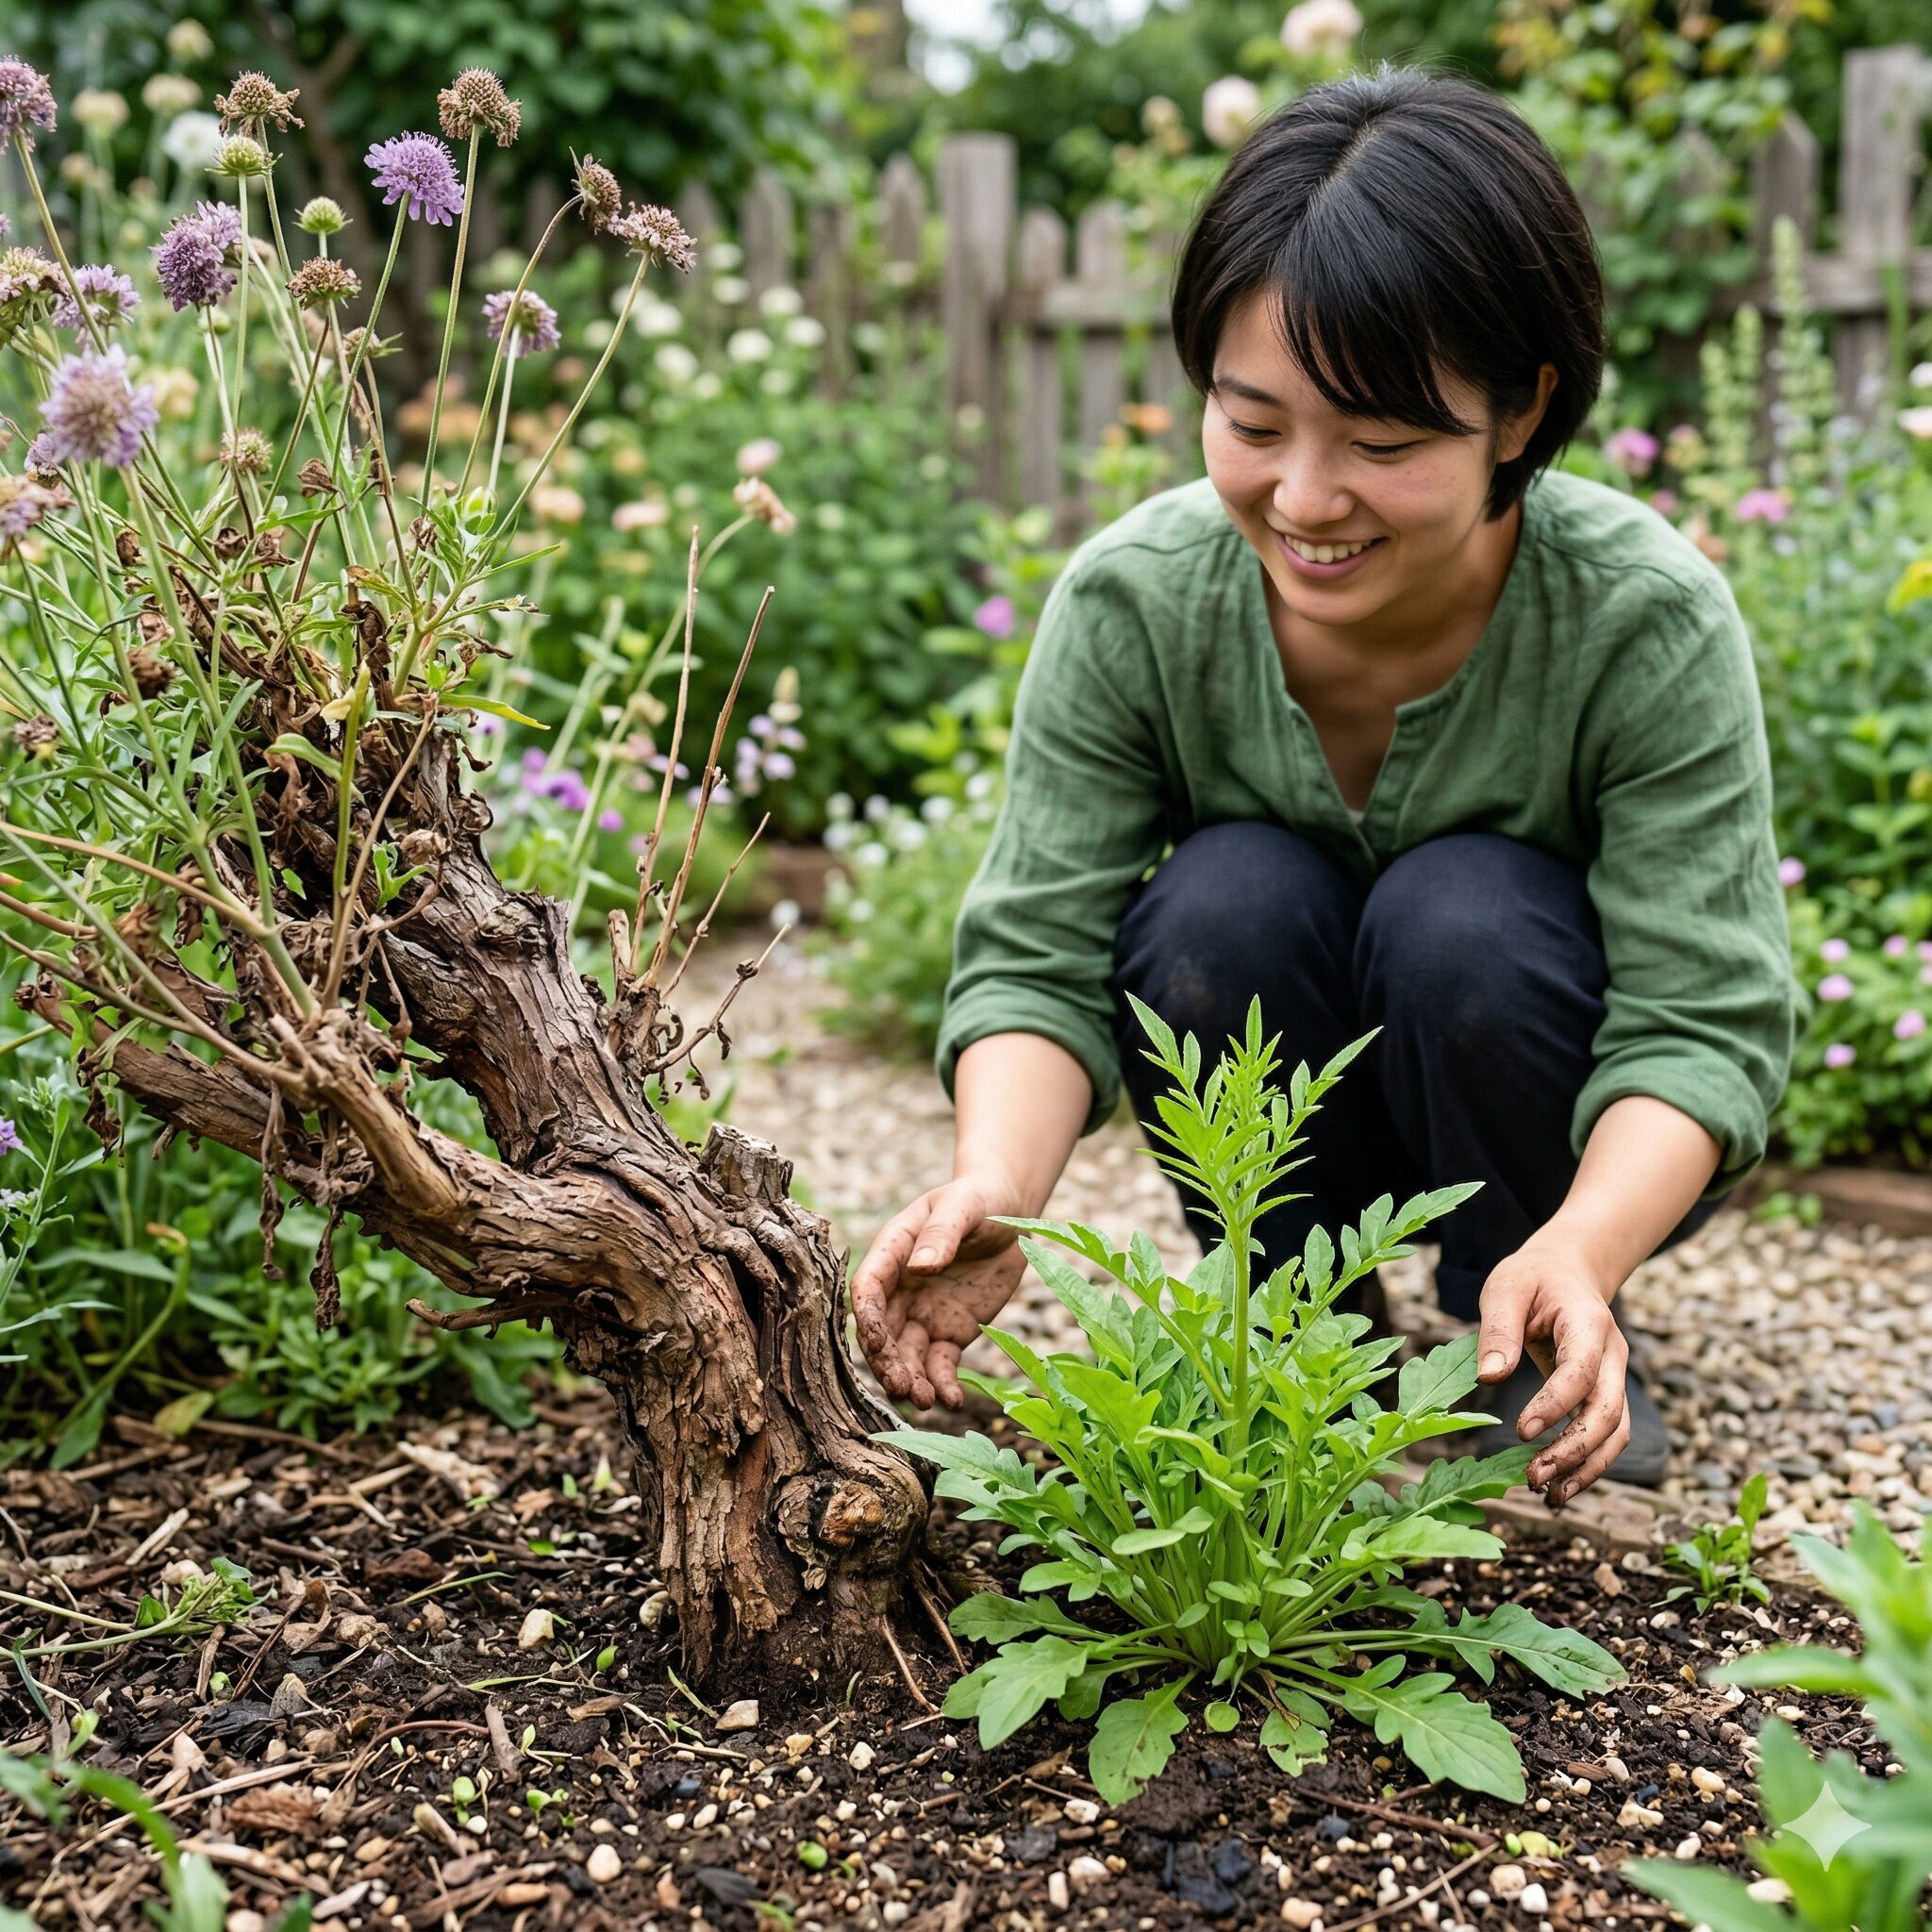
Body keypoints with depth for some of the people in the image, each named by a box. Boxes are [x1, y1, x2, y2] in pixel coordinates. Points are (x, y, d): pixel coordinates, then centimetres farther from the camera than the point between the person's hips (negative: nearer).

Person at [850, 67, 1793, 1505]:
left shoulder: (1651, 622, -27)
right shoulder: (1130, 603, -22)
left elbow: (1705, 1016, -27)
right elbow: (1041, 956, -23)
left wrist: (1582, 1251, -48)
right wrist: (996, 1186, -44)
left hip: (1601, 1150, -1)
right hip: (1290, 1106, 2)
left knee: (1462, 912, -31)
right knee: (1231, 895, -29)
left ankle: (1553, 1370, -6)